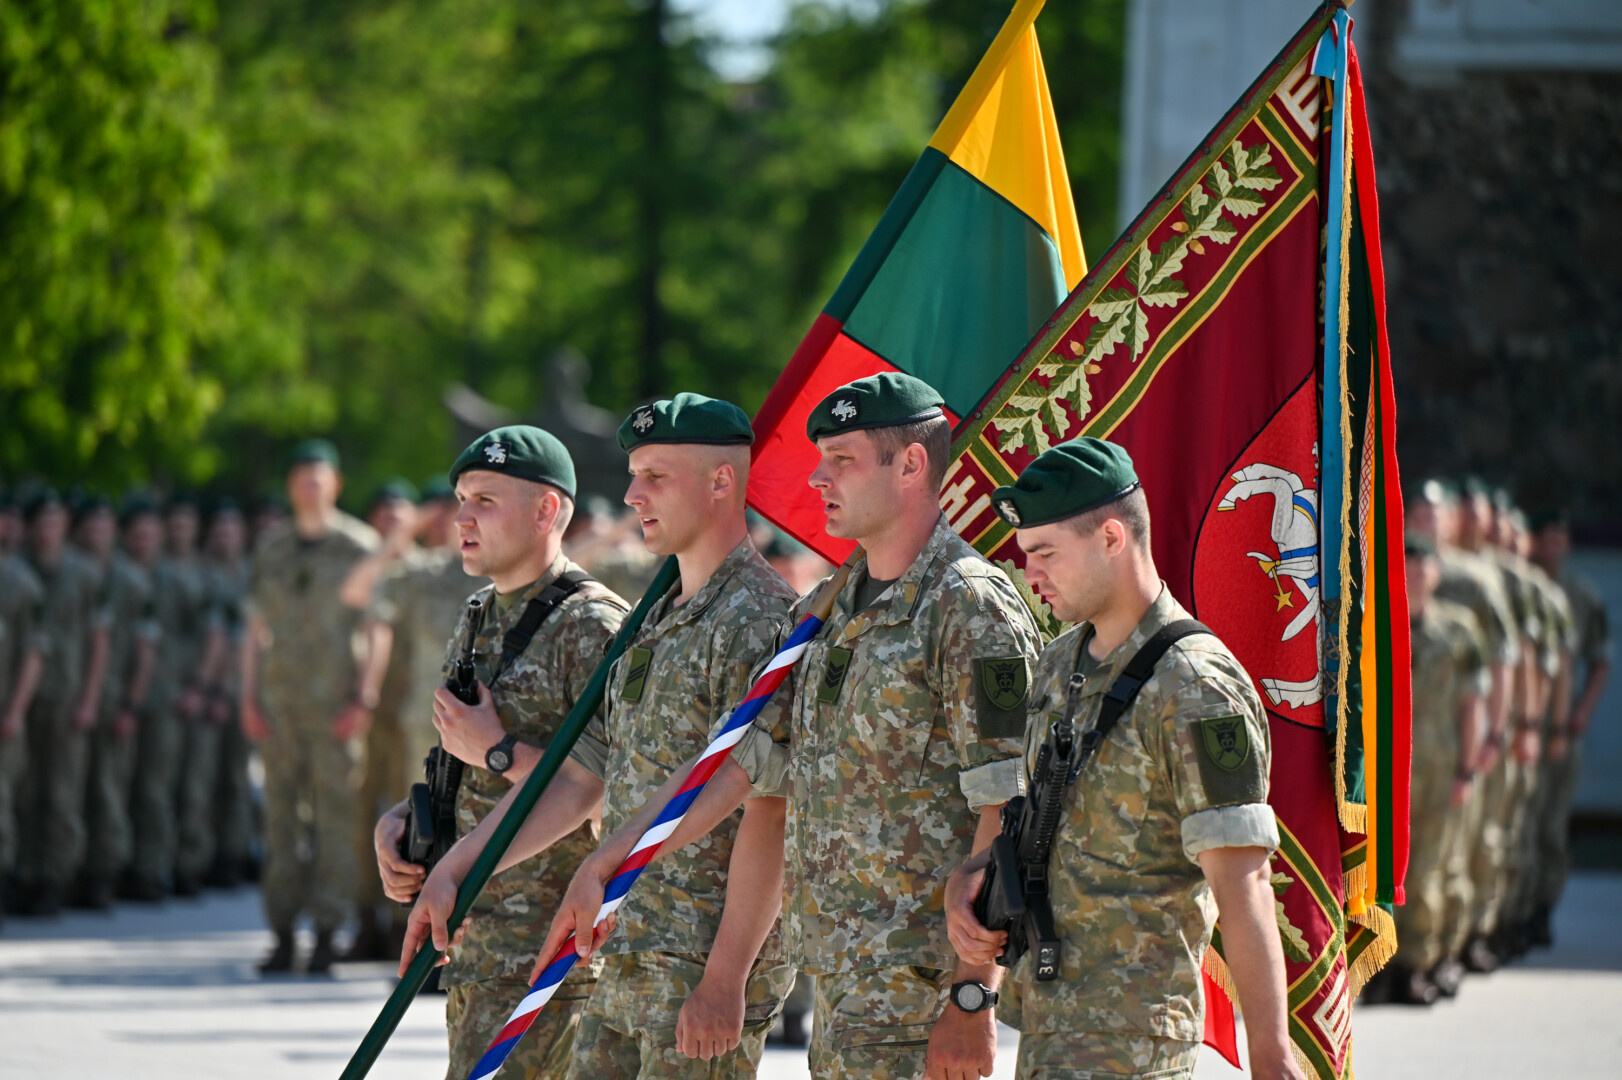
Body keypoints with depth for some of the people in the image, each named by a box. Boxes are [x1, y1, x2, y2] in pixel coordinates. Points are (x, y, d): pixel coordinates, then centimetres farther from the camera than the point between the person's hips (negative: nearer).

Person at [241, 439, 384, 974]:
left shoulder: (359, 545, 1)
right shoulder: (272, 548, 14)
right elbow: (255, 628, 17)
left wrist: (363, 699, -9)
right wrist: (249, 698, 7)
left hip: (335, 705, -4)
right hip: (280, 703, 4)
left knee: (335, 816, -5)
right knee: (281, 815, 4)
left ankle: (327, 935, -2)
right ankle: (283, 934, 8)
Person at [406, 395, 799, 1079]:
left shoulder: (759, 624, -13)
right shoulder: (655, 626, 17)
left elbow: (769, 818, -20)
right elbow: (579, 779, 22)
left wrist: (725, 979, -24)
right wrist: (455, 869, 17)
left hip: (707, 968, -9)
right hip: (630, 965, 9)